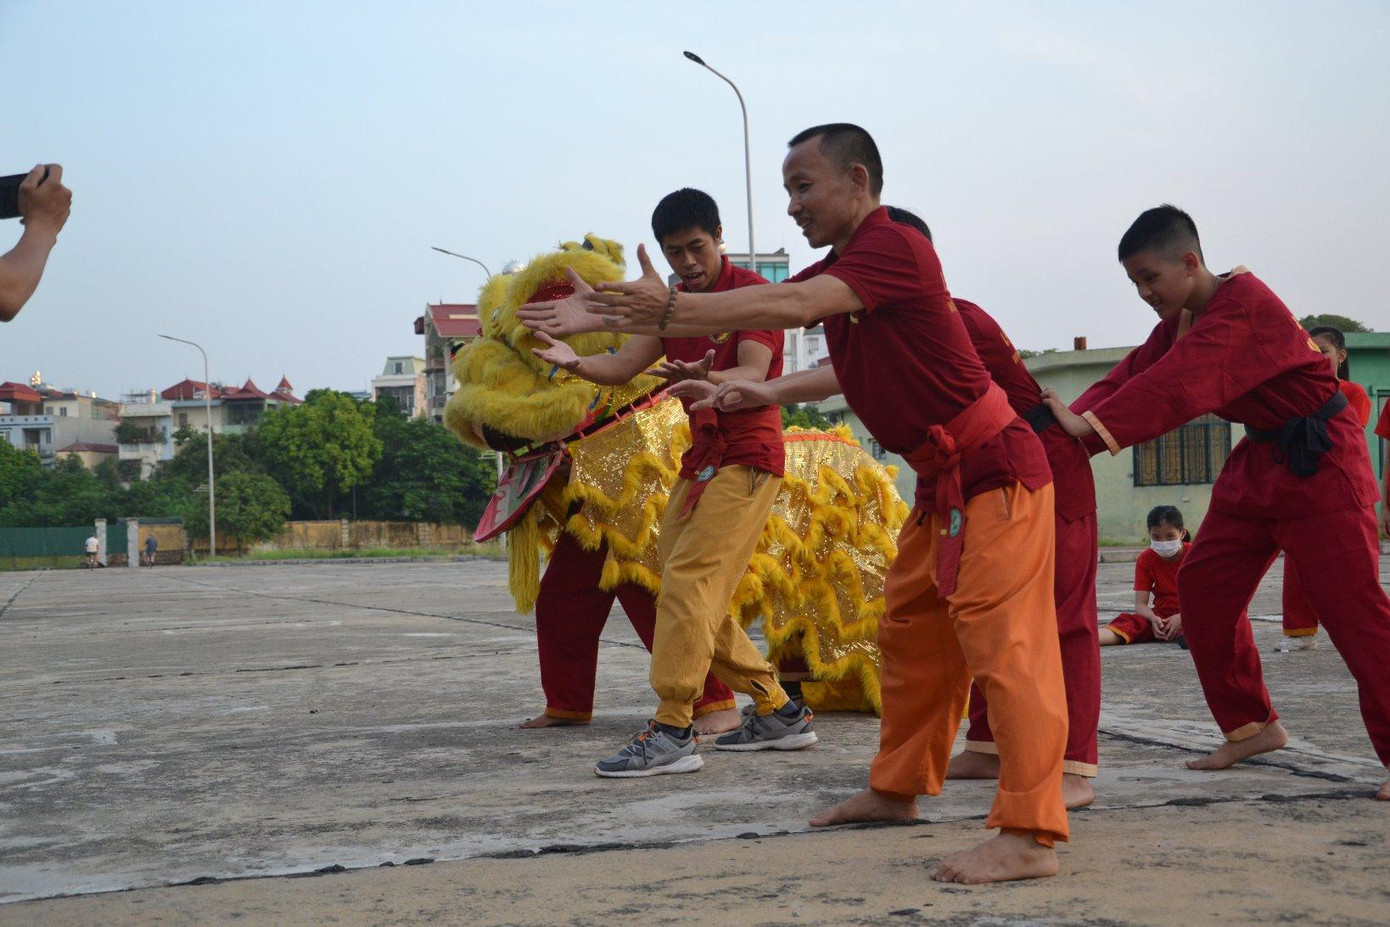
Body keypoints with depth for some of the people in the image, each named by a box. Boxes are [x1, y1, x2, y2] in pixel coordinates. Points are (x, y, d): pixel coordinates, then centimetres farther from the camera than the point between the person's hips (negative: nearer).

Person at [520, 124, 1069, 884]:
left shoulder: (894, 248, -18)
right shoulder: (837, 269, 12)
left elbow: (790, 307, -33)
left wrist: (671, 309, -34)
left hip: (995, 475, -10)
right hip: (944, 481, 10)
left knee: (1003, 646, -13)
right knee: (909, 634, 18)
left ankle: (1030, 836, -12)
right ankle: (897, 789, 32)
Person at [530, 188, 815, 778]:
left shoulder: (752, 292, -7)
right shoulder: (672, 304, 15)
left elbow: (754, 374, -21)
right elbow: (623, 364, 3)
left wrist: (707, 378, -42)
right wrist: (573, 362, -17)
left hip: (746, 458, -9)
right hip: (700, 460, 9)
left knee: (689, 580, -18)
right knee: (696, 597, 8)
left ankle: (671, 733, -19)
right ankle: (778, 712, 18)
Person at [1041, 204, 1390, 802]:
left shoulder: (1246, 307, -24)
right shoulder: (1179, 321, 7)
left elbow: (1180, 385, -35)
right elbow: (1132, 375, -2)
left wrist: (1091, 427, -41)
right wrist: (1070, 420, -21)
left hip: (1318, 463, -9)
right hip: (1258, 461, 9)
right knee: (1203, 588, 7)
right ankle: (1252, 726, 18)